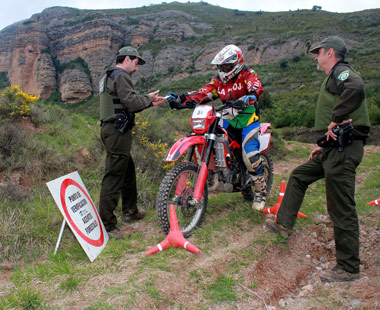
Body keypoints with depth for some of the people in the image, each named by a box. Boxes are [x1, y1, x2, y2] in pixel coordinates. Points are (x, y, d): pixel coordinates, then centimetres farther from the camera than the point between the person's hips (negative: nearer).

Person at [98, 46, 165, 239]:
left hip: (112, 129, 11)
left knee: (128, 172, 20)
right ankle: (106, 225, -6)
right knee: (114, 177, -10)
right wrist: (148, 99, -2)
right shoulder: (121, 76, -9)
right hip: (117, 131, -11)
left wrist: (149, 102, 16)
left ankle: (130, 212, 33)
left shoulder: (108, 76, 23)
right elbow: (131, 101, -21)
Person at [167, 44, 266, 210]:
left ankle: (260, 191, 2)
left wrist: (247, 98, -48)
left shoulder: (247, 74, -3)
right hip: (228, 118, 6)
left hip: (247, 117, -5)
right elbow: (203, 93, -1)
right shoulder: (219, 80, 12)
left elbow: (256, 88, -24)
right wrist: (181, 99, -18)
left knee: (250, 155, -22)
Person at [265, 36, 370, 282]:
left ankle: (349, 269, 5)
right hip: (335, 148, 11)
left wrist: (336, 120, -28)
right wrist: (324, 144, 25)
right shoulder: (334, 78, 24)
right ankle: (284, 225, 29)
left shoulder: (342, 72, -7)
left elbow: (356, 88, -33)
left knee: (342, 210, -6)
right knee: (299, 176, 21)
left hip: (344, 150, -11)